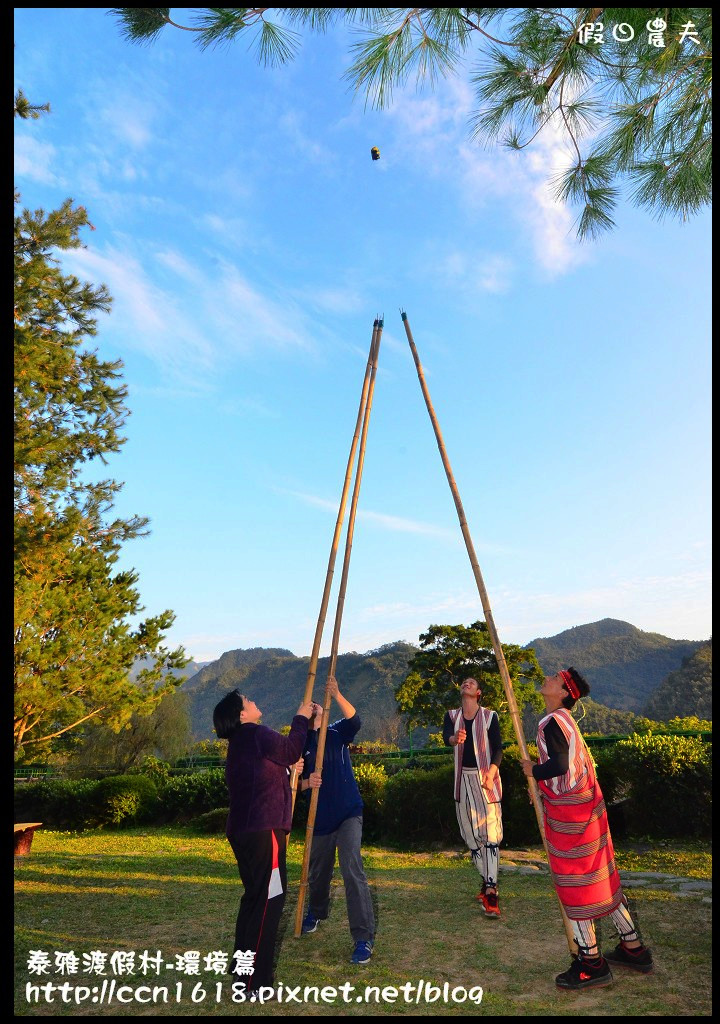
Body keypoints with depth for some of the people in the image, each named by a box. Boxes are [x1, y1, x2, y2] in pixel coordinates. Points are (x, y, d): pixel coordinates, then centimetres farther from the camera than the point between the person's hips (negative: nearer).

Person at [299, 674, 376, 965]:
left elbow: (354, 720, -28)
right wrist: (308, 782, -20)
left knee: (352, 870, -17)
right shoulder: (300, 745, 2)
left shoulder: (336, 734, -6)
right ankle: (316, 912, 49)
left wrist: (336, 695, -43)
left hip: (348, 813, -4)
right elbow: (296, 784, 4)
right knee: (318, 872, 20)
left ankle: (364, 938, -8)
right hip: (320, 818, 4)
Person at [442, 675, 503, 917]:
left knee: (490, 832, -11)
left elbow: (497, 748, -6)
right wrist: (455, 738, -38)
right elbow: (446, 737, -13)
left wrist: (491, 772, -24)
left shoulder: (489, 716, -1)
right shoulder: (452, 716, 6)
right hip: (463, 779, 4)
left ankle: (491, 893, -12)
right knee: (471, 834, 10)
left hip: (486, 777, -3)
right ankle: (487, 882, 25)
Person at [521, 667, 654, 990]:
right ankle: (633, 949, 30)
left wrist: (533, 771, -11)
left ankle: (592, 963, 15)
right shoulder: (565, 720, 10)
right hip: (586, 803, 9)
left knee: (574, 883, 3)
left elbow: (558, 766, -30)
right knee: (602, 877, 18)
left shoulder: (551, 722, -19)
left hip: (569, 812, -9)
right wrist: (545, 785, 17)